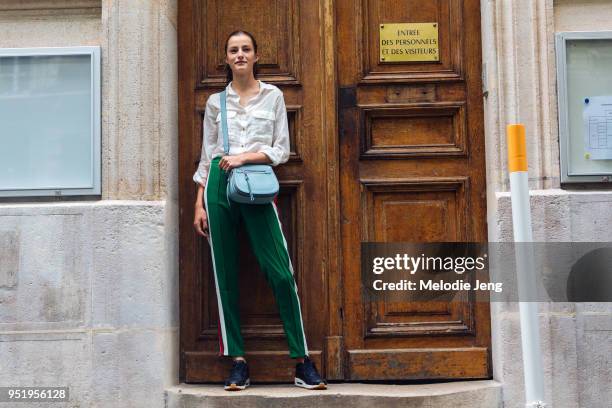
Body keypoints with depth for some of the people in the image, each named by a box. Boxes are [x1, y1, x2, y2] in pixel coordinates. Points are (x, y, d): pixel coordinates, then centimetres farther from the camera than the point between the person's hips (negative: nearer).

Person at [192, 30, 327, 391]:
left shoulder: (273, 96, 9)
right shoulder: (215, 102, 13)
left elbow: (282, 150, 4)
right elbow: (207, 156, 13)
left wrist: (245, 157, -11)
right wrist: (199, 204, 6)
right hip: (219, 186, 2)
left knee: (281, 273, -9)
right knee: (226, 276, 1)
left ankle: (303, 363, -1)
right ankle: (238, 363, 8)